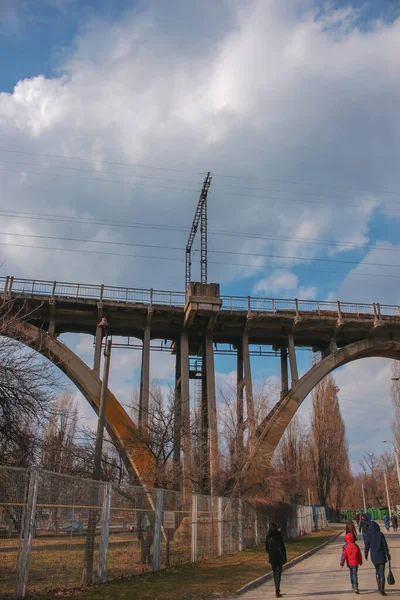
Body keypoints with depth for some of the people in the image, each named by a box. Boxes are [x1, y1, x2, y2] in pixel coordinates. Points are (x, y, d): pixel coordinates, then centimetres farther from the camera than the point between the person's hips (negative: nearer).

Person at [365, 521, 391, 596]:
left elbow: (367, 546, 1)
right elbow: (385, 545, -9)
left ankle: (379, 588, 21)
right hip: (381, 555, -2)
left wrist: (366, 554, 14)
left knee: (377, 571, 22)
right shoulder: (380, 534, -11)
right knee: (382, 573, 2)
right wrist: (388, 554, 1)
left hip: (373, 556, 2)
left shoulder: (368, 535, -5)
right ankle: (382, 590, -2)